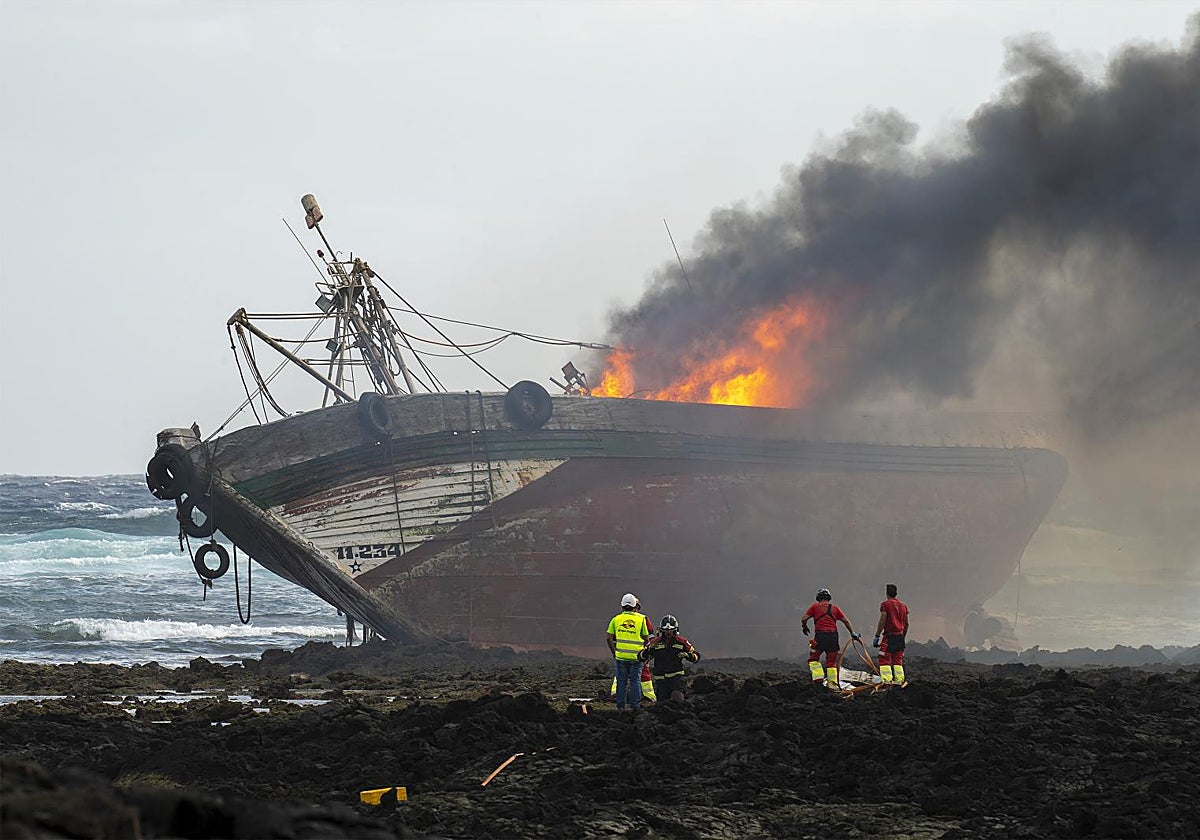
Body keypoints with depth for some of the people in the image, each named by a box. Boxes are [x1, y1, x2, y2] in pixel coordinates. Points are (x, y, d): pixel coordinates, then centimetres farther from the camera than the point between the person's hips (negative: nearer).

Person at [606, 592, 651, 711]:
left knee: (621, 681, 8)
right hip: (636, 656, -1)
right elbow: (646, 638, 1)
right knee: (635, 681, 6)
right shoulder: (641, 619, -1)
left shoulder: (616, 619, 1)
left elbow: (609, 638, 1)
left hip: (620, 655, 1)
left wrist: (613, 652, 13)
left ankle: (621, 706, 8)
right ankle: (635, 706, 6)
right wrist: (644, 652, 16)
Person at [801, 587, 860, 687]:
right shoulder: (835, 607, 14)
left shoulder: (815, 606, 9)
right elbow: (846, 621, 10)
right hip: (833, 635, 2)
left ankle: (818, 677, -4)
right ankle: (832, 683, 5)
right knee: (831, 661, 11)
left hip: (820, 635, -2)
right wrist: (853, 633, 18)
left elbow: (804, 619, 4)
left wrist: (804, 627, 25)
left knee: (813, 658, 12)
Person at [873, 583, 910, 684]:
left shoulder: (886, 604, -7)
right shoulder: (903, 605, 13)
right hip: (900, 636, 6)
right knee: (898, 660, 12)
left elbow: (882, 622, -12)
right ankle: (899, 681, 8)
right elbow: (906, 624, 16)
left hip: (889, 636, -6)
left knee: (884, 659, -5)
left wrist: (876, 636, -9)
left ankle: (886, 680, -15)